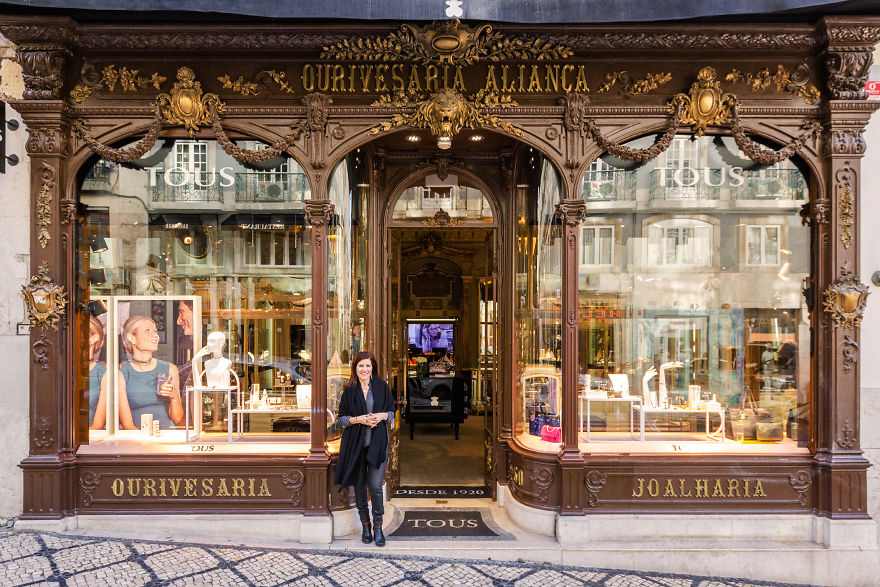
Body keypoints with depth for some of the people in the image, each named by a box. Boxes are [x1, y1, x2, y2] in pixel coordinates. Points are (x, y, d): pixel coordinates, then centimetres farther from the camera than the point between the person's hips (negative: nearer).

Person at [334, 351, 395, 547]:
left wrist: (382, 416, -12)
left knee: (375, 486, -6)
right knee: (359, 485, 8)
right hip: (355, 443, 1)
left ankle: (378, 526, 11)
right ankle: (365, 525, 24)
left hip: (377, 443, -1)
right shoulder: (349, 390, 3)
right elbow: (342, 417, 4)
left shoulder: (381, 387, 3)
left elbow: (392, 411, 8)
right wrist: (358, 419, -13)